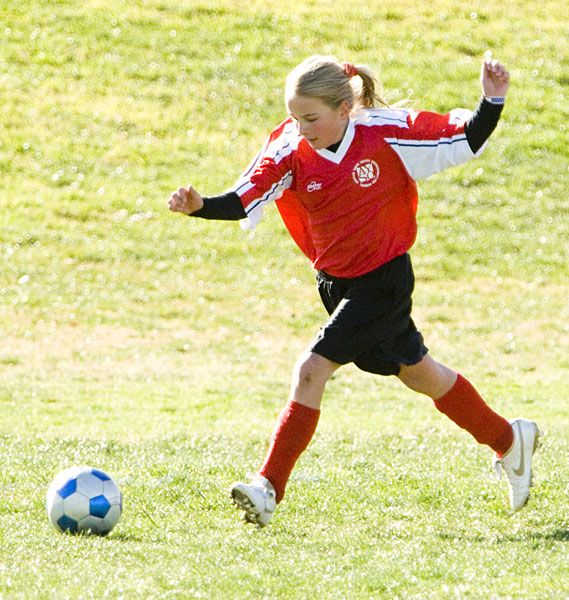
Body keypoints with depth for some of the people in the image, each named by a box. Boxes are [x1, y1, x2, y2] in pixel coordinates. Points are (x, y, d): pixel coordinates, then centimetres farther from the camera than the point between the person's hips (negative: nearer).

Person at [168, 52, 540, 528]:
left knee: (311, 370, -18)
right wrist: (199, 205, -40)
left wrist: (492, 102, -24)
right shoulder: (290, 151, -11)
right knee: (418, 372, 20)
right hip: (335, 282, 6)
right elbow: (243, 200, -22)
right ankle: (508, 440, 40)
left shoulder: (385, 133, -18)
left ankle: (269, 487, -13)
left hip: (383, 279, -6)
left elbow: (464, 141, -8)